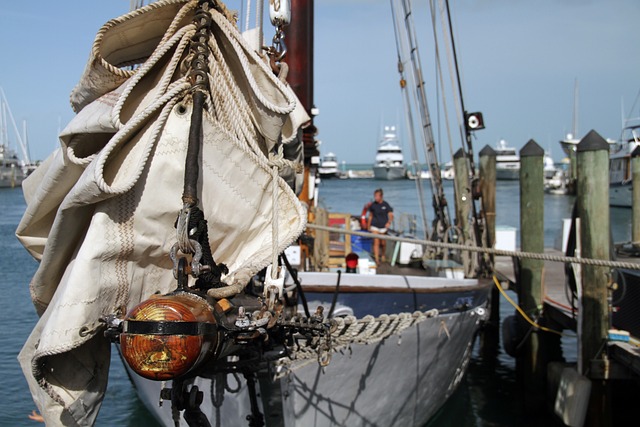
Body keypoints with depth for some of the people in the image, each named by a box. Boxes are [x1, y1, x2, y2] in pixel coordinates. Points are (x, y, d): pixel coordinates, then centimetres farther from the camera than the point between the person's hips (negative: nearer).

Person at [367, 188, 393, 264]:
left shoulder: (386, 205, -6)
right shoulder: (373, 205, 0)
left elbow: (391, 215, -7)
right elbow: (370, 216, 12)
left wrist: (389, 222, -26)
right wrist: (368, 226, 16)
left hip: (383, 226, -1)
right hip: (375, 226, 1)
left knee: (383, 243, 12)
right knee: (376, 242, -8)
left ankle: (383, 255, 38)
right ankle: (376, 259, -7)